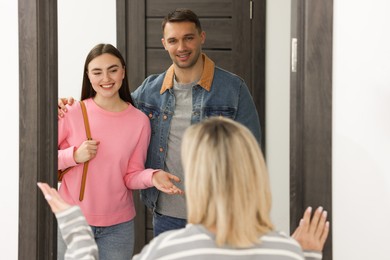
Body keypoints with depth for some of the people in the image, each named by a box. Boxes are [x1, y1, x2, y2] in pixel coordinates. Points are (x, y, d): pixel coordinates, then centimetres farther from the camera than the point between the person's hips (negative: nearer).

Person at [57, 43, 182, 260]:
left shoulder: (140, 121, -4)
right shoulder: (71, 113, -10)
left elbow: (131, 175, -1)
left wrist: (152, 177, -21)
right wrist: (74, 156, -20)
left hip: (118, 226, 1)